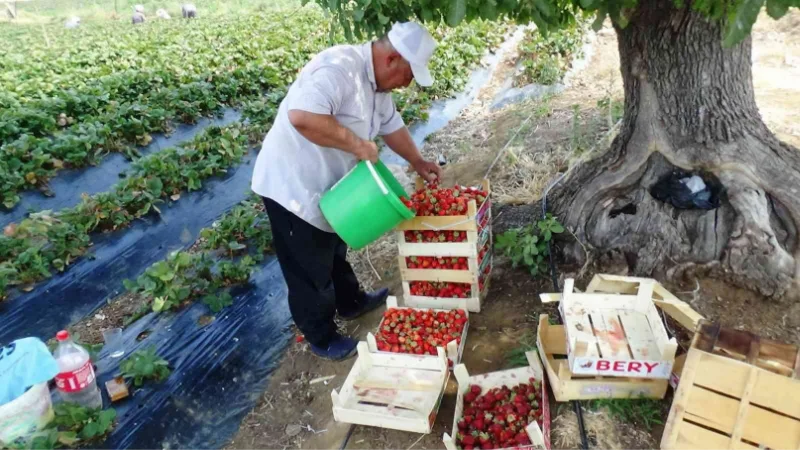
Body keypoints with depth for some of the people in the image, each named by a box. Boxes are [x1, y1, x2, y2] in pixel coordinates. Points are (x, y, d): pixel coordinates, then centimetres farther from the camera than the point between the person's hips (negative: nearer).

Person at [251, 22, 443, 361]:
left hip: (327, 186, 9)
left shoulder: (376, 81, 5)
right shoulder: (339, 68, -27)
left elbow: (391, 125, 19)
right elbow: (302, 116, -42)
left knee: (334, 253, 28)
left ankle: (351, 302, 49)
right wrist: (358, 144, -33)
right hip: (293, 186, -9)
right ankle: (322, 338, 27)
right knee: (311, 270, 8)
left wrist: (418, 162, 15)